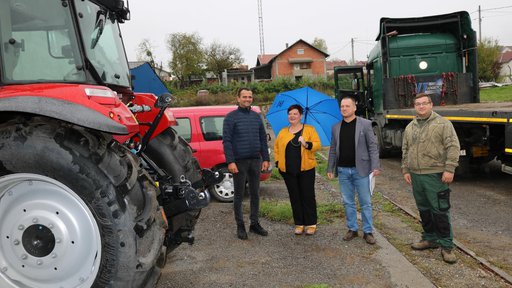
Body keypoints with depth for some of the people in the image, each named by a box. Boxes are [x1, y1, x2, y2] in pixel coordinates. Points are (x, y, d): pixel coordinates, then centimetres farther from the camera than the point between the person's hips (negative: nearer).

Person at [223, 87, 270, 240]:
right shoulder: (231, 117, -4)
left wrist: (266, 158, 7)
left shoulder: (256, 116, 11)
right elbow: (226, 141, -9)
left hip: (255, 161, 5)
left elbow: (263, 139, 13)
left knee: (255, 194, 11)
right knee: (239, 195, 4)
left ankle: (254, 223, 23)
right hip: (239, 162, -4)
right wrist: (230, 161, -16)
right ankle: (240, 226, 15)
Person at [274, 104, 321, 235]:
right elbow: (276, 147, 19)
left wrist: (306, 144, -23)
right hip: (288, 171, 3)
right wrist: (278, 161, 8)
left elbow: (318, 144, -5)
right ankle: (299, 224, 18)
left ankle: (311, 224, 13)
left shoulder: (309, 129, 3)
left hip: (306, 169, -3)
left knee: (308, 196, 1)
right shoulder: (283, 132, 11)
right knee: (295, 197, 8)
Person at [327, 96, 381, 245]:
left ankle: (368, 231, 14)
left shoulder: (365, 124, -3)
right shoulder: (336, 127, 8)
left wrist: (375, 166, -13)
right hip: (343, 170, 4)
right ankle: (352, 229, 23)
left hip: (360, 170, -3)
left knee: (365, 202, 4)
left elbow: (373, 147, -5)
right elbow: (333, 150, 11)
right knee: (348, 202, 11)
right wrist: (330, 168, 7)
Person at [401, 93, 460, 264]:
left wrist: (449, 169, -15)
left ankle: (446, 246, 8)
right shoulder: (410, 127, 14)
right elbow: (405, 151, 18)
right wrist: (405, 170, 12)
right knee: (424, 210, 15)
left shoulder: (443, 124, -3)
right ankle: (429, 239, 29)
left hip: (435, 175, -6)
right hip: (416, 176, 6)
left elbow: (453, 147, -9)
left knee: (440, 211, -2)